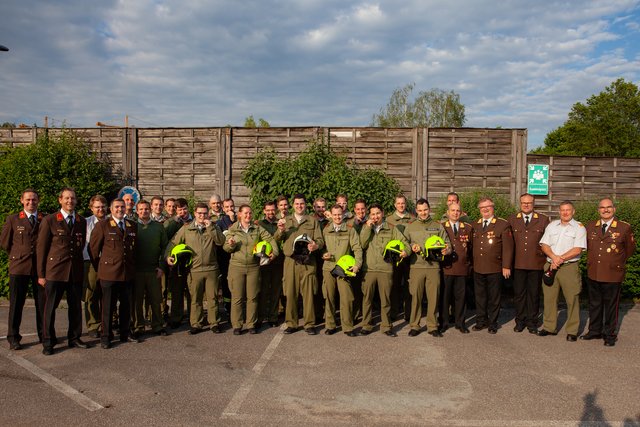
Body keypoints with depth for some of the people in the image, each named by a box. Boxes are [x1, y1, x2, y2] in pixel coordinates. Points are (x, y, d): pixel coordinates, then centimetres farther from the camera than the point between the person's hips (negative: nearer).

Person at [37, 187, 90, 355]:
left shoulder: (82, 222, 10)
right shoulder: (49, 220, 0)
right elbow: (41, 248, -1)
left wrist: (79, 265, 11)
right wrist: (41, 274, -3)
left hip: (76, 271, 3)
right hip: (55, 271, -3)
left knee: (76, 306, 9)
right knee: (50, 307, 3)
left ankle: (74, 338, 23)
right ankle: (48, 342, 14)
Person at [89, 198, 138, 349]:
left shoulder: (132, 226, 10)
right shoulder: (102, 225, -1)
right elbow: (93, 248, 2)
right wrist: (99, 268, 5)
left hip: (128, 273, 4)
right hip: (109, 273, -4)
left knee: (126, 305, 12)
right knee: (108, 307, 3)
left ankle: (125, 334, 24)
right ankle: (106, 337, 15)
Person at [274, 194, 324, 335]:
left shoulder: (313, 221, 13)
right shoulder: (286, 221, 18)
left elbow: (320, 240, 6)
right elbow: (276, 239, 9)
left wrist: (316, 245, -17)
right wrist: (281, 230, -12)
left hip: (308, 262, -1)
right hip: (290, 261, 1)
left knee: (308, 293, -3)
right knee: (290, 293, 0)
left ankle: (309, 324, 5)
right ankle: (291, 323, 10)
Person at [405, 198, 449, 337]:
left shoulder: (438, 226, 11)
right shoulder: (410, 227, 11)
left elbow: (446, 243, 11)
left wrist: (445, 250, -11)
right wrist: (411, 248, -6)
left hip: (433, 266, 0)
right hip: (416, 266, 0)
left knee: (433, 297, 2)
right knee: (416, 297, 1)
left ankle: (433, 326, 13)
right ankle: (414, 326, 12)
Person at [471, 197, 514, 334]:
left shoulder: (503, 225, -2)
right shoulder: (475, 225, 12)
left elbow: (508, 247, -6)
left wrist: (506, 266, -10)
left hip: (495, 269, -4)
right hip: (478, 269, 4)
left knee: (494, 297, 6)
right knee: (479, 296, 10)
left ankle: (493, 323, 19)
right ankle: (481, 321, 22)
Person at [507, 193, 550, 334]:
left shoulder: (543, 219, 5)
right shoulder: (512, 219, 8)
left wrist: (546, 258, 0)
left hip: (536, 264, -1)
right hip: (518, 263, 1)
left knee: (534, 293, 7)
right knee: (519, 293, 6)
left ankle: (532, 322, 18)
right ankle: (520, 321, 18)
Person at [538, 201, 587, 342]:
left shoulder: (579, 227, 1)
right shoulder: (551, 225, 12)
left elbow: (577, 250, -9)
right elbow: (544, 245, 5)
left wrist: (560, 259, -13)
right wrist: (554, 257, -13)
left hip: (569, 267, -4)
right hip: (550, 266, 4)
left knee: (572, 299, -2)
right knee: (549, 298, 8)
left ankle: (572, 331, 8)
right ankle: (549, 327, 19)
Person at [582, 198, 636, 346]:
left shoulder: (625, 227, -4)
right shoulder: (590, 226, 6)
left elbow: (630, 250, 6)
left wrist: (617, 262, 7)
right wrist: (592, 260, 11)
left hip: (613, 275, -3)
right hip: (593, 274, 4)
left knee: (611, 306, 7)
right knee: (594, 304, 14)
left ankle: (610, 335, 21)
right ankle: (595, 331, 29)